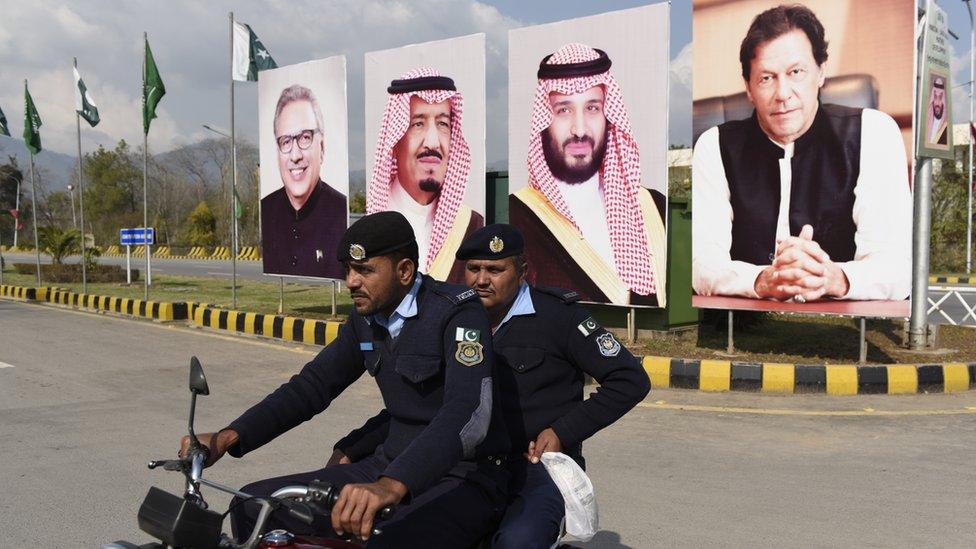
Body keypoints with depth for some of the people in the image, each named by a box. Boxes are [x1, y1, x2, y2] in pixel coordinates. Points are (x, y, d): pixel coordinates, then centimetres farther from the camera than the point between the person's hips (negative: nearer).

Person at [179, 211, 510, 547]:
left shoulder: (458, 313, -18)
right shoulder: (366, 318, 7)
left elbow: (469, 412, -34)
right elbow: (312, 384, 10)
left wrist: (393, 485, -49)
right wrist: (229, 437, -5)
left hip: (464, 477, -7)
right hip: (391, 467, 8)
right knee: (252, 506, 0)